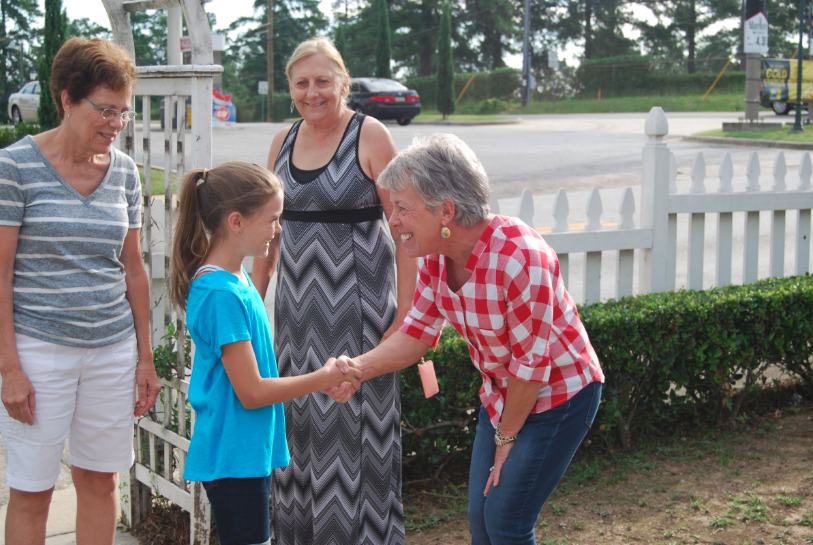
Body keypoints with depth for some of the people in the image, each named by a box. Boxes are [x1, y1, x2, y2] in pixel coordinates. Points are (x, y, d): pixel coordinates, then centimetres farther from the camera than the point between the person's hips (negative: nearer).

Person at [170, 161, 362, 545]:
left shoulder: (236, 279, 7)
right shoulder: (222, 294, -22)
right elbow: (252, 392, -20)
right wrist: (323, 379, -12)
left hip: (251, 451, 9)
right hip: (234, 455, -9)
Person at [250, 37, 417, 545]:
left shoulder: (370, 136, -8)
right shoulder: (284, 141, 10)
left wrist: (405, 312, -15)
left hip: (356, 301, -5)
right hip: (298, 303, 5)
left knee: (355, 419, -1)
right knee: (301, 419, 10)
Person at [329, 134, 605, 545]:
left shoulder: (519, 258, -33)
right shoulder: (437, 254, -10)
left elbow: (530, 364, -24)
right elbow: (417, 333, -3)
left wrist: (507, 436, -12)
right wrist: (358, 367, -21)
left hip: (558, 396, -7)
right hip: (502, 395, 7)